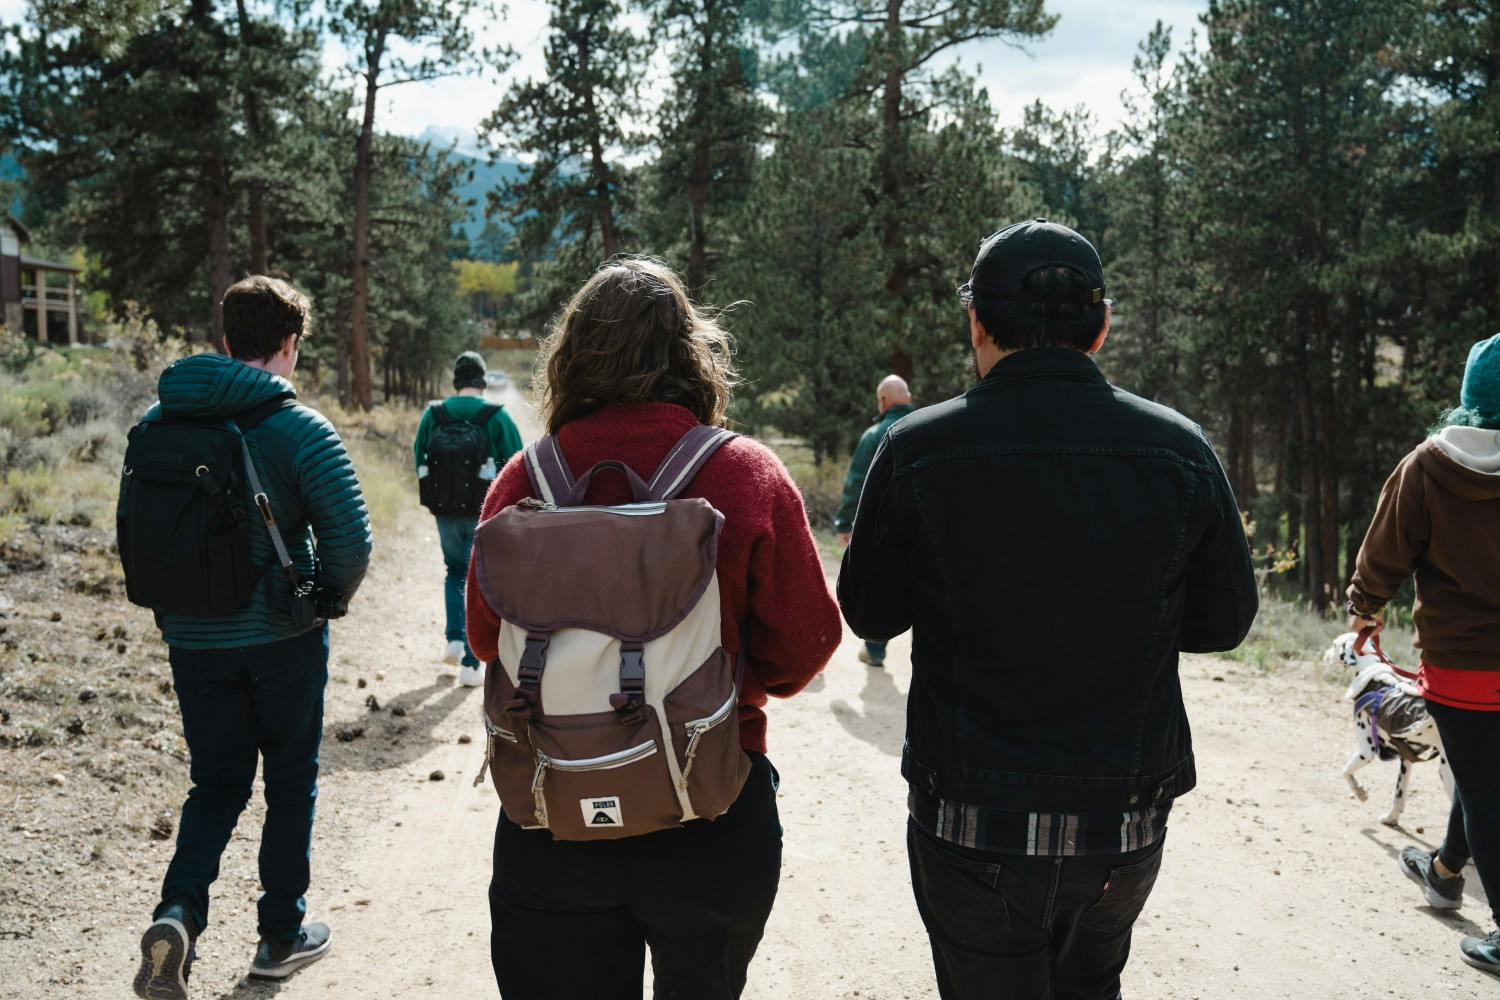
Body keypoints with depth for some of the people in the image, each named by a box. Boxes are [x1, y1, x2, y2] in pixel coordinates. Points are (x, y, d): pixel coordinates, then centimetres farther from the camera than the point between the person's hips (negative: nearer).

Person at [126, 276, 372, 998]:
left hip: (191, 639, 4)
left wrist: (173, 602, 17)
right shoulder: (301, 429, -15)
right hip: (283, 639, -3)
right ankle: (281, 937, 24)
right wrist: (328, 602, 1)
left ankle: (178, 911, -3)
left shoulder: (158, 421, 0)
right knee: (291, 782, 14)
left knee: (217, 783, 18)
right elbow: (350, 539, -18)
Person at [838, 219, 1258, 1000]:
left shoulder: (915, 451, -14)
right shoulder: (1181, 452, -8)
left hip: (971, 824, -2)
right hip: (1125, 826, 3)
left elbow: (868, 614, -2)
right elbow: (1223, 621, 3)